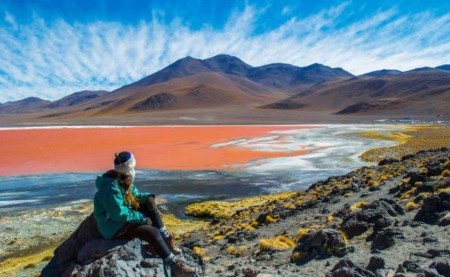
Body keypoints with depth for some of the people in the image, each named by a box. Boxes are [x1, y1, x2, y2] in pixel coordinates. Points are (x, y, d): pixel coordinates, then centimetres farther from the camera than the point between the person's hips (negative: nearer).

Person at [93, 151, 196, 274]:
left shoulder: (123, 181, 3)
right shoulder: (110, 188, -27)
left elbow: (135, 196, 12)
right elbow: (119, 214, -30)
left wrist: (148, 196, -10)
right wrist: (142, 217, -23)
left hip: (124, 218, 10)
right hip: (113, 227, -10)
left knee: (149, 202, -1)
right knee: (152, 231, -23)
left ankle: (165, 238, -2)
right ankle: (172, 262, -14)